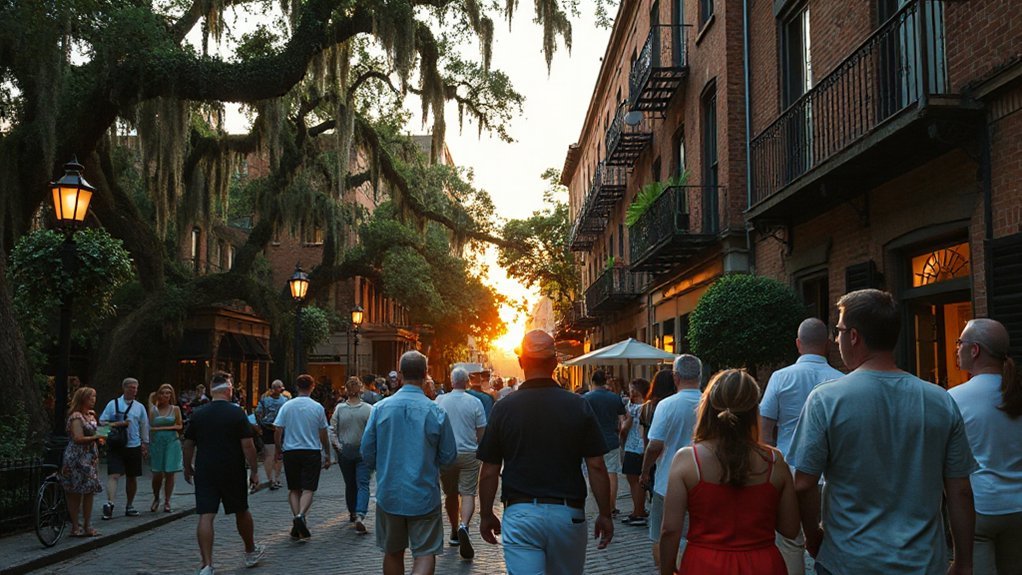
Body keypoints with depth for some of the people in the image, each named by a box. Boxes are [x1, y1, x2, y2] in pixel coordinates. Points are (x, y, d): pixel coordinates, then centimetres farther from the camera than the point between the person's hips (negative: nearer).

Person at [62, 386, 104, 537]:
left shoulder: (91, 415, 15)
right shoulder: (76, 416, -11)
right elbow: (78, 438, -20)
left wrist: (99, 439, 8)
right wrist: (96, 437, -23)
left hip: (90, 458, 8)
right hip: (77, 459, -8)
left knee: (89, 492, 8)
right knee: (75, 494, -2)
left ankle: (87, 526, 12)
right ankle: (75, 527, 4)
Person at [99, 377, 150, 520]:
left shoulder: (140, 407, 10)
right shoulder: (113, 404, 3)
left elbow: (144, 426, 13)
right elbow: (102, 421, 1)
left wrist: (145, 445, 11)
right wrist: (117, 424, -15)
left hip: (134, 446, 3)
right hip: (116, 446, -3)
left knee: (132, 477, 10)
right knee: (113, 475, -16)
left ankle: (130, 506, 22)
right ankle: (109, 503, -23)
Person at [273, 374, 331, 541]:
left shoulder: (286, 406, -1)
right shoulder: (317, 407, -3)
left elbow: (278, 432, -1)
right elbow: (323, 435, 2)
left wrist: (278, 450, 13)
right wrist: (327, 455, 12)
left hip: (290, 452, 1)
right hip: (312, 452, -1)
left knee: (294, 489, 12)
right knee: (308, 489, -2)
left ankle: (297, 518, 3)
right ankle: (301, 516, -24)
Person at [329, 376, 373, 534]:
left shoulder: (339, 408, -4)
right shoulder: (368, 409, -9)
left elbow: (332, 431, -4)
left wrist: (337, 447, 1)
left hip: (344, 452, 2)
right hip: (363, 451, -2)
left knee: (350, 484, 18)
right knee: (363, 485, -2)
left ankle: (352, 513, 32)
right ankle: (360, 515, -20)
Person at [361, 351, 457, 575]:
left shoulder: (380, 408, -6)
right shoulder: (436, 412, -11)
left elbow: (367, 453, 0)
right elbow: (449, 457, -3)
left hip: (389, 495, 3)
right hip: (424, 496, -2)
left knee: (393, 553, 19)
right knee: (425, 554, 5)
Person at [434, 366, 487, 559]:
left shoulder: (440, 401, -2)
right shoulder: (475, 402, -6)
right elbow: (481, 432, -1)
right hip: (469, 454, -2)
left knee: (450, 494, 14)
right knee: (468, 493, -1)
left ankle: (454, 532, 25)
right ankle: (463, 526, -24)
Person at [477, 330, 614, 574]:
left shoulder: (503, 408, -5)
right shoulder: (579, 406, -4)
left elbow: (489, 472, -1)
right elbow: (596, 467, -4)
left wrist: (486, 515, 12)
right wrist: (605, 515, 6)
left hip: (519, 514, -1)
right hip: (569, 514, 1)